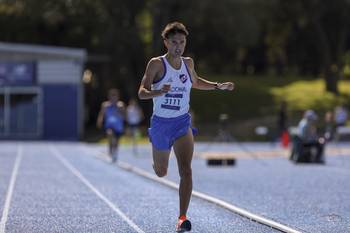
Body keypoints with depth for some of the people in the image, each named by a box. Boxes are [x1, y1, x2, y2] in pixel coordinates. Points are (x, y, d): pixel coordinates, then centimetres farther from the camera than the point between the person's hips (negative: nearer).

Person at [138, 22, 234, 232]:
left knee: (186, 171, -18)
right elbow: (142, 92, -18)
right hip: (161, 123, -2)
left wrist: (218, 86, 14)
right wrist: (158, 92, -38)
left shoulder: (188, 63, 3)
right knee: (161, 173, 16)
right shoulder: (157, 64, -11)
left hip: (183, 123, 2)